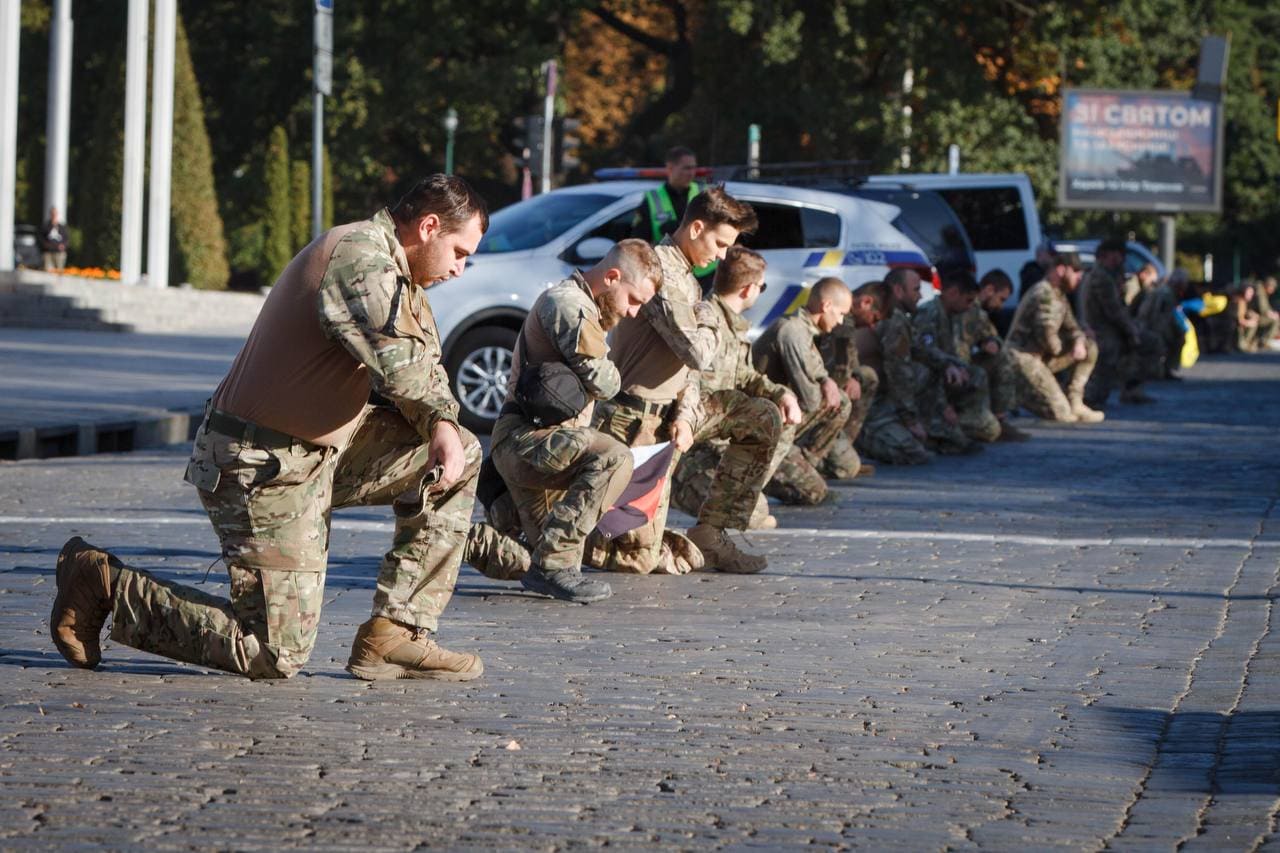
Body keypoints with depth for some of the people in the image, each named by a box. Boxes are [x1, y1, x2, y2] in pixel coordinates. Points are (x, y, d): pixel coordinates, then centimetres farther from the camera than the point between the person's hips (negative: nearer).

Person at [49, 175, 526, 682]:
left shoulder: (391, 268, 15)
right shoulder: (360, 258, -19)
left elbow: (426, 371, 17)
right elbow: (402, 366, -30)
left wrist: (441, 423, -5)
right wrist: (439, 411, -8)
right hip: (265, 468, -10)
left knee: (460, 454, 7)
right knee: (277, 655, -7)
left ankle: (394, 634, 5)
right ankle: (108, 587, 5)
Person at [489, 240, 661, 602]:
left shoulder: (579, 306, 24)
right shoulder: (568, 303, -11)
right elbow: (601, 382, -17)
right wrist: (612, 374, 5)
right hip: (526, 439, -11)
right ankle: (553, 566, -31)